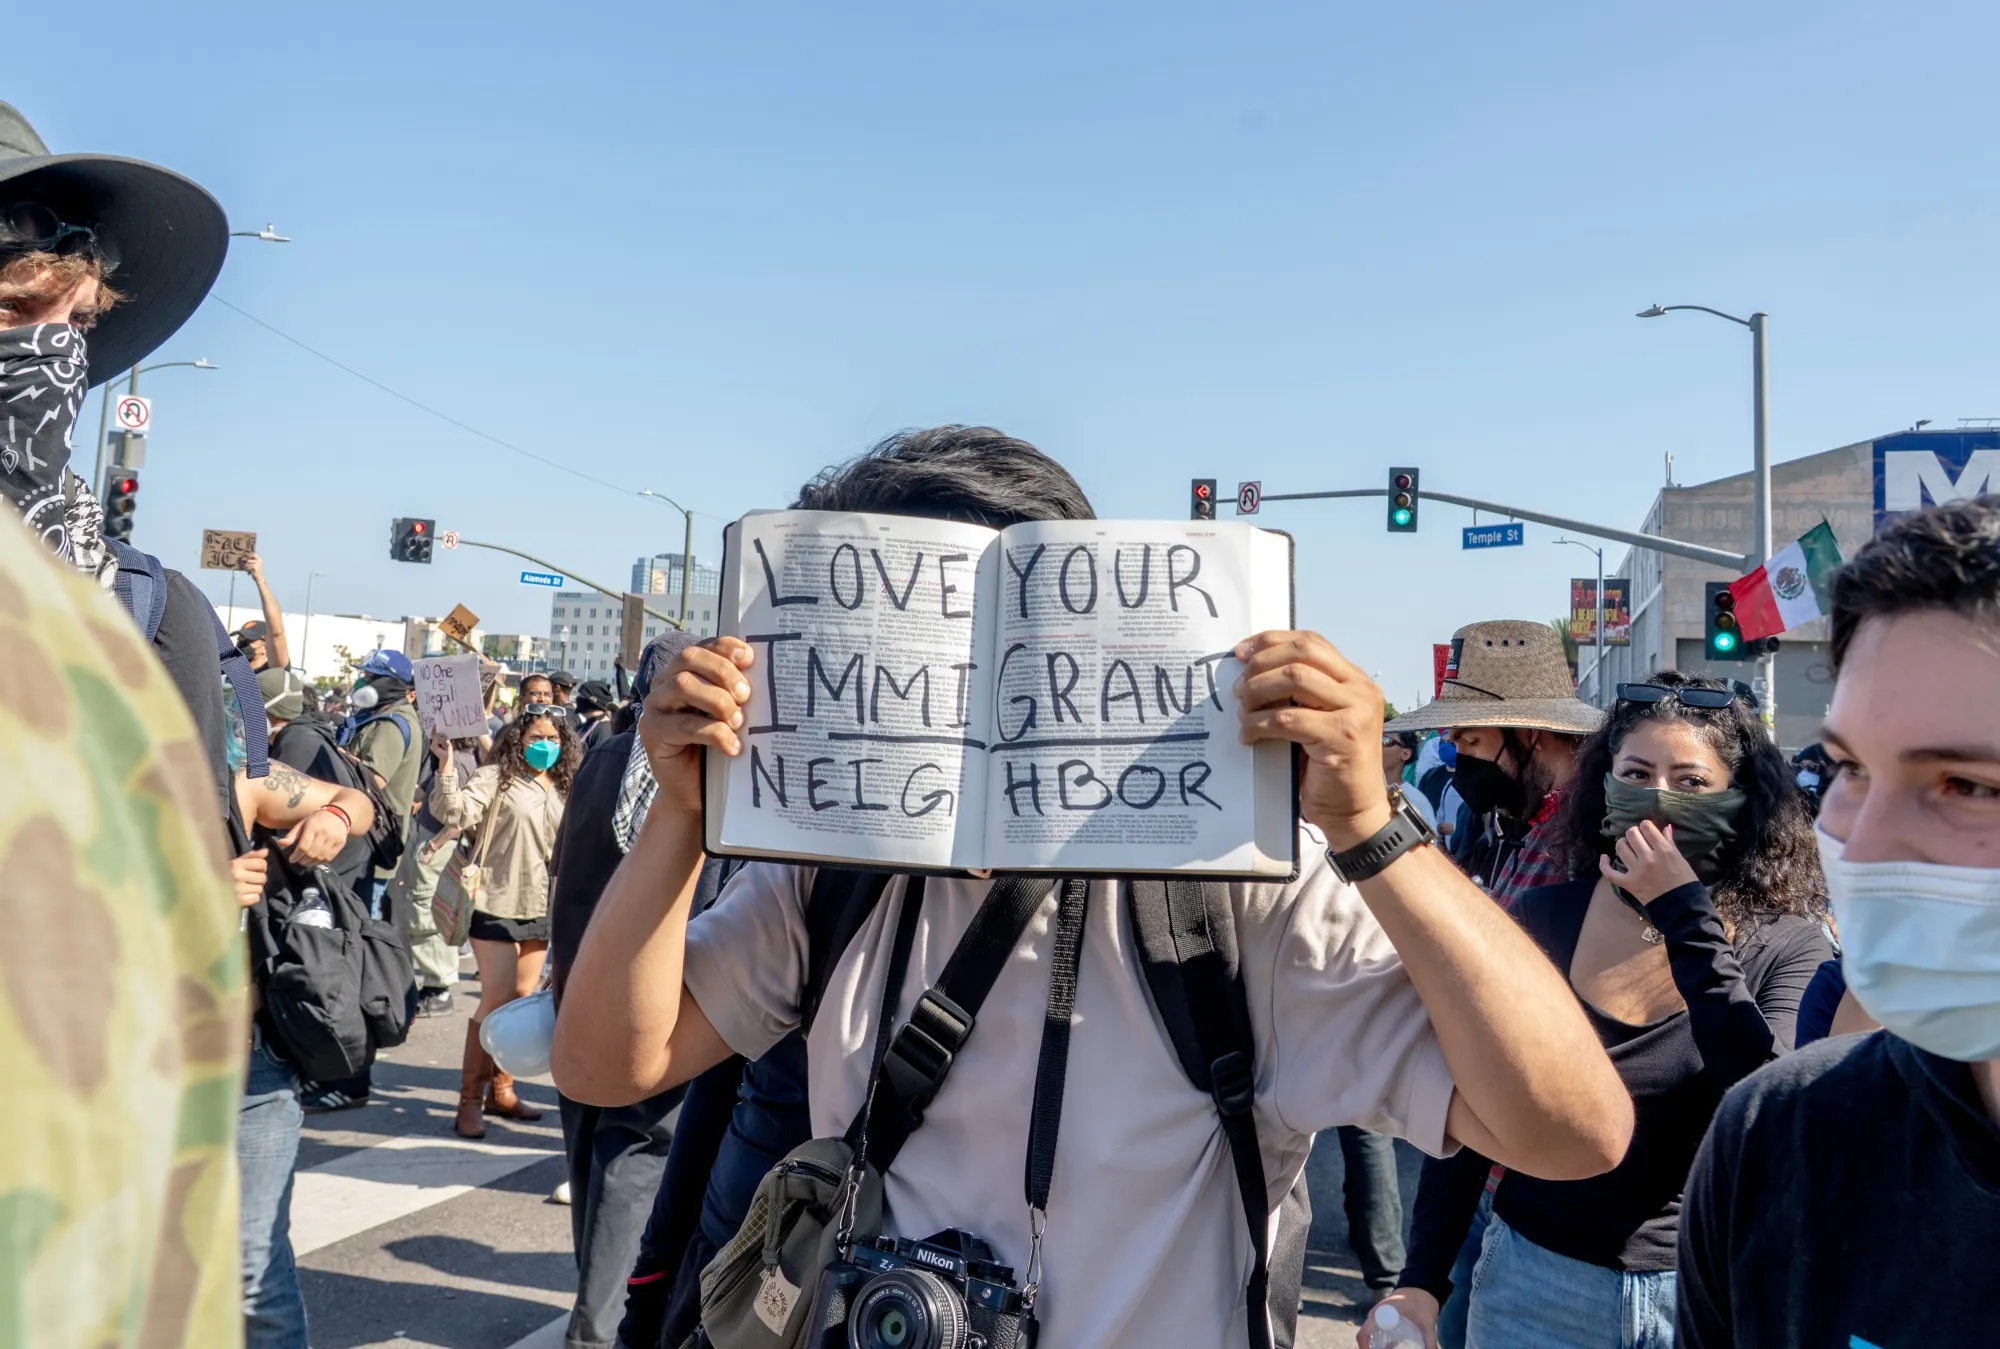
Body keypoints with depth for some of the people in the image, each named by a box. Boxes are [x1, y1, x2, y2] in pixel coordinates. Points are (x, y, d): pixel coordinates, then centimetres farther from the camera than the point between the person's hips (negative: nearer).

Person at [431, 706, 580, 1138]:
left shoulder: (561, 789, 11)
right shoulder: (495, 777, -7)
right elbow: (455, 814, -23)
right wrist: (446, 765, -32)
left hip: (540, 909, 6)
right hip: (497, 906, -6)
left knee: (523, 1002, 9)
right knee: (497, 1002, -9)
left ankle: (501, 1091, 20)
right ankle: (470, 1099, 1)